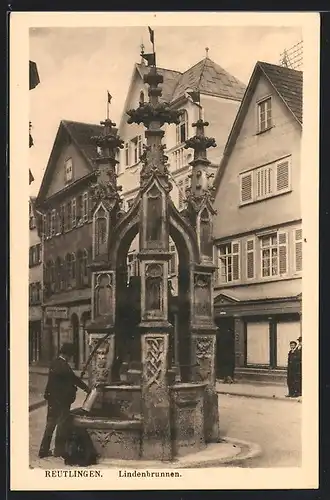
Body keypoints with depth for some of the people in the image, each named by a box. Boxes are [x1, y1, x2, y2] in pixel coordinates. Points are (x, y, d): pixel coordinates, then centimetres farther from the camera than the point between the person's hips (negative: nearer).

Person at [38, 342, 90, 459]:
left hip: (52, 398, 9)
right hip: (61, 400, -9)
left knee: (51, 423, 13)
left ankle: (44, 450, 17)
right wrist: (86, 388, 0)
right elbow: (74, 379, -12)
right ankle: (59, 450, 11)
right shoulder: (63, 366, -20)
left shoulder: (55, 363, 8)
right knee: (62, 424, 4)